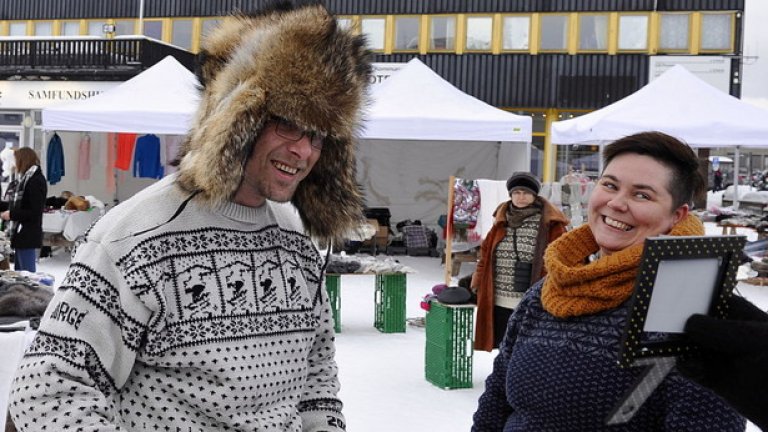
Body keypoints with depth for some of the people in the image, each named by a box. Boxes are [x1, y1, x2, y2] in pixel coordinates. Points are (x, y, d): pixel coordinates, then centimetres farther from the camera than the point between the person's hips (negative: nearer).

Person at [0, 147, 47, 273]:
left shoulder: (36, 180, -14)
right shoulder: (26, 179, 13)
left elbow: (35, 212, -19)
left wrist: (11, 214, -15)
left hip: (28, 236, -9)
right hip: (21, 234, 9)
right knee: (19, 272, 14)